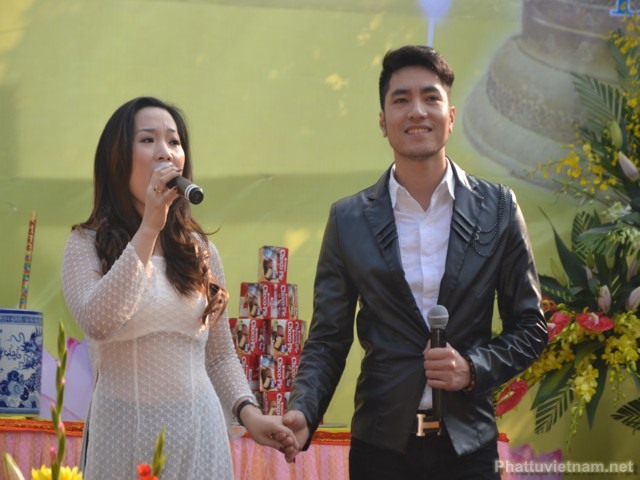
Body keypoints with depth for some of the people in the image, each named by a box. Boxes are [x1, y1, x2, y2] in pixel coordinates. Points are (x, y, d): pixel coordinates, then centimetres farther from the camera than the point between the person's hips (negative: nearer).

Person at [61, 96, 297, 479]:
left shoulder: (201, 251, 9)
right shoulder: (87, 244, -2)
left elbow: (220, 354, 13)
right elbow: (97, 323, -21)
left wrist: (248, 410, -6)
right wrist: (149, 227, -20)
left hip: (198, 432, 3)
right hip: (123, 431, -3)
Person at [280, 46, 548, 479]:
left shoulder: (498, 209, -1)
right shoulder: (348, 220, -1)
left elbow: (530, 328, 4)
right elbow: (327, 340, 2)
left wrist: (473, 368, -14)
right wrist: (302, 412, -16)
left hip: (469, 445, 0)